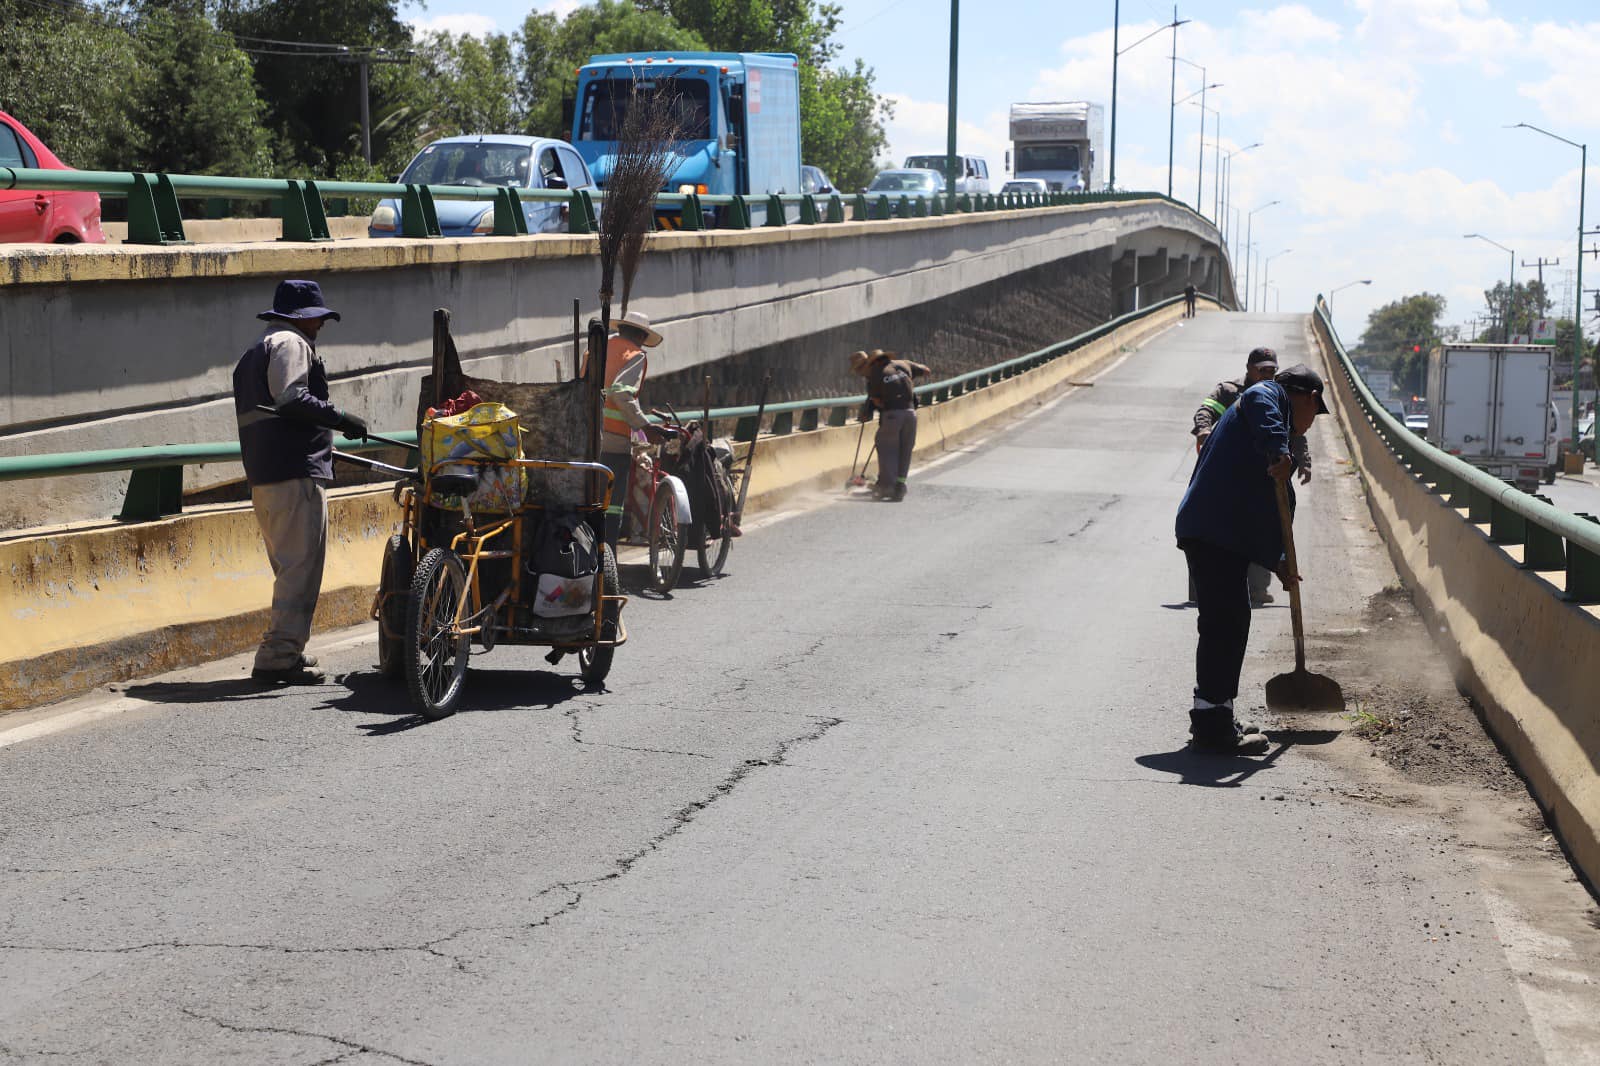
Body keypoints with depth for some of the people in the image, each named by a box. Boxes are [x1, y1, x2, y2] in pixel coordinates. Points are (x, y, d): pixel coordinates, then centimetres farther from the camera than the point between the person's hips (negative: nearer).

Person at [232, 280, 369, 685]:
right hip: (296, 473, -10)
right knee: (302, 566, -10)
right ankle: (279, 656, -14)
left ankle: (287, 653, 21)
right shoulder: (290, 343, -5)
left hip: (261, 476, 10)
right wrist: (340, 418, -15)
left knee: (290, 568, 18)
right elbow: (291, 399, -20)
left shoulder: (253, 353, 27)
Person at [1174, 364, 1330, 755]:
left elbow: (1272, 504, 30)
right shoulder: (1269, 395, 2)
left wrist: (1277, 561, 25)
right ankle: (1212, 726, -10)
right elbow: (1259, 403, -26)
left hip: (1226, 535, 11)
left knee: (1230, 623, 17)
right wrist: (1279, 451, -39)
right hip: (1213, 532, -11)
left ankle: (1212, 718, 25)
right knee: (1225, 623, -11)